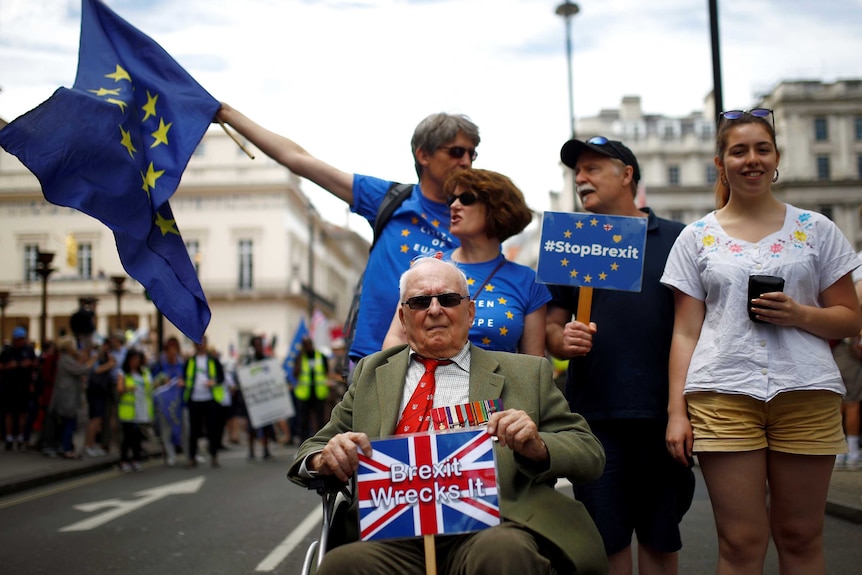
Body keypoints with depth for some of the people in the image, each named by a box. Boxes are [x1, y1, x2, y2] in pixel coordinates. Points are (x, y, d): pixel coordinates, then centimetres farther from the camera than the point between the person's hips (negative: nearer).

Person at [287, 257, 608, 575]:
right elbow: (312, 452, 24)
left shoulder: (526, 373, 19)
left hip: (488, 531, -1)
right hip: (395, 539, 1)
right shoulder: (371, 373, 25)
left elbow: (590, 454, 16)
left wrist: (538, 447, -7)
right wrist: (325, 459, -1)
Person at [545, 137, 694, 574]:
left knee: (660, 537, 10)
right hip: (594, 413, 1)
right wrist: (562, 340, -12)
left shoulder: (675, 239, 7)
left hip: (663, 411, 0)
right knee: (606, 539, 5)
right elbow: (552, 326, 11)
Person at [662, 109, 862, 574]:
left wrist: (800, 314, -9)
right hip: (723, 396, -1)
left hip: (806, 395, 1)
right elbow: (685, 333, 7)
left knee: (801, 536, 7)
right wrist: (676, 409, -1)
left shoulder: (815, 230, 11)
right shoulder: (697, 237, 10)